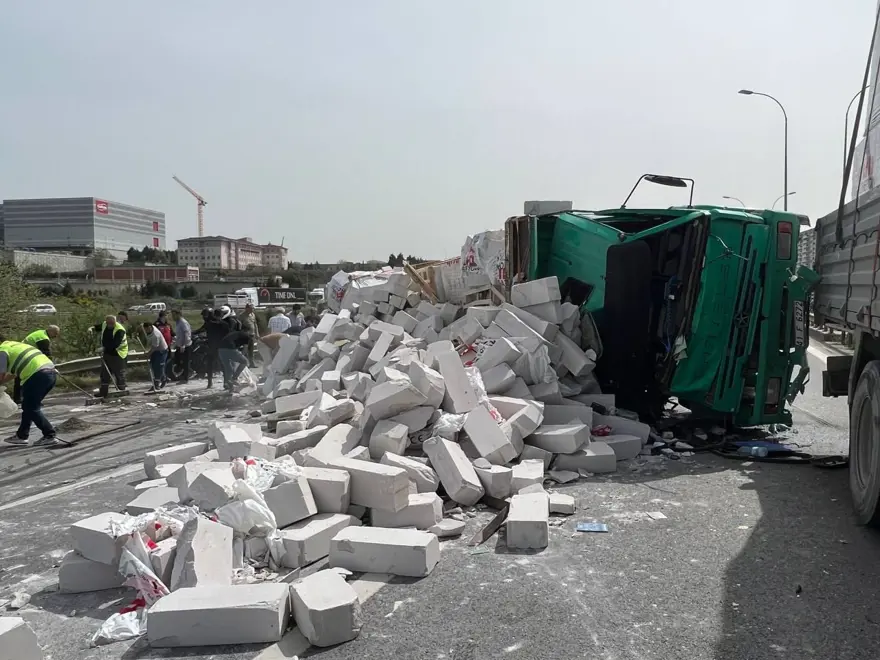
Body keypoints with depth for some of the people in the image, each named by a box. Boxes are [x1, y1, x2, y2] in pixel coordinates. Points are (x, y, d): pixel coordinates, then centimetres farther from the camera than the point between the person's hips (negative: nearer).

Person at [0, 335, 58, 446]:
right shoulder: (16, 345, 30)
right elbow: (14, 374, 33)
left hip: (38, 375, -9)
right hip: (51, 372, 9)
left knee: (31, 408, 0)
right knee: (29, 405, 20)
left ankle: (49, 436, -4)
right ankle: (21, 435, 27)